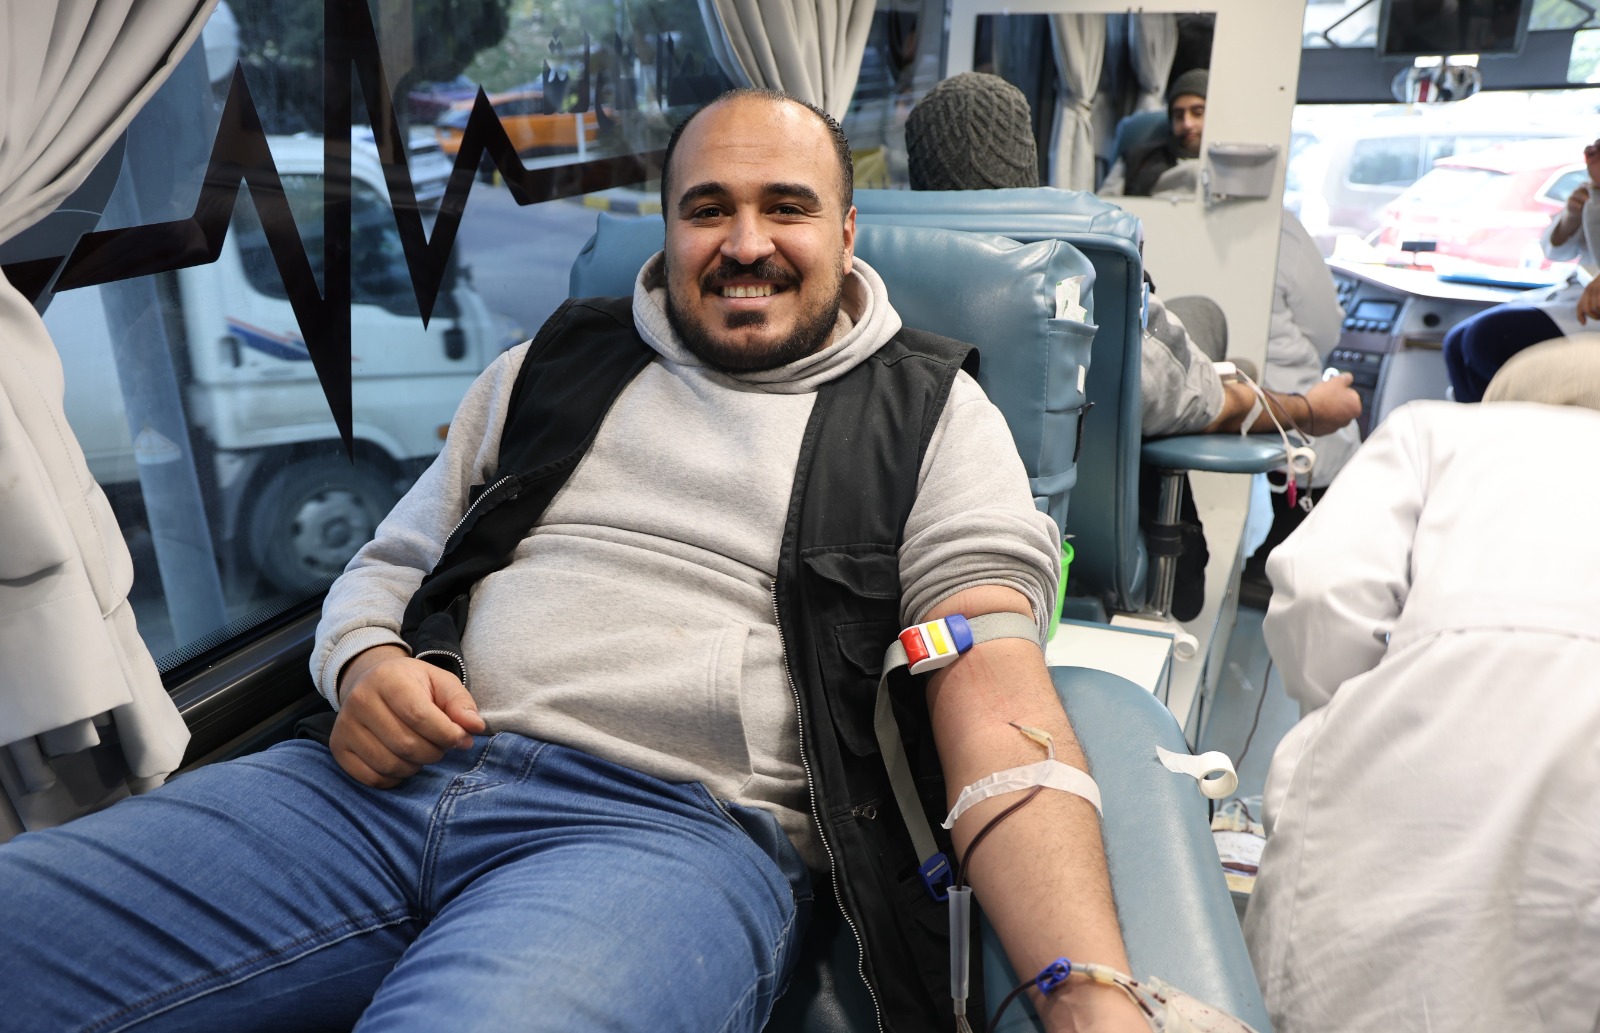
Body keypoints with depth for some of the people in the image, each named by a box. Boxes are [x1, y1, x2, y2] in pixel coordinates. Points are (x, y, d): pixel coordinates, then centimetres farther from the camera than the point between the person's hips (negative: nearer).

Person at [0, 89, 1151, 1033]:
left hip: (679, 826, -3)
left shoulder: (931, 418, 8)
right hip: (392, 785, 4)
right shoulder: (548, 366, 19)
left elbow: (998, 697, -4)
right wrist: (364, 662, 0)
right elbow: (392, 560, 25)